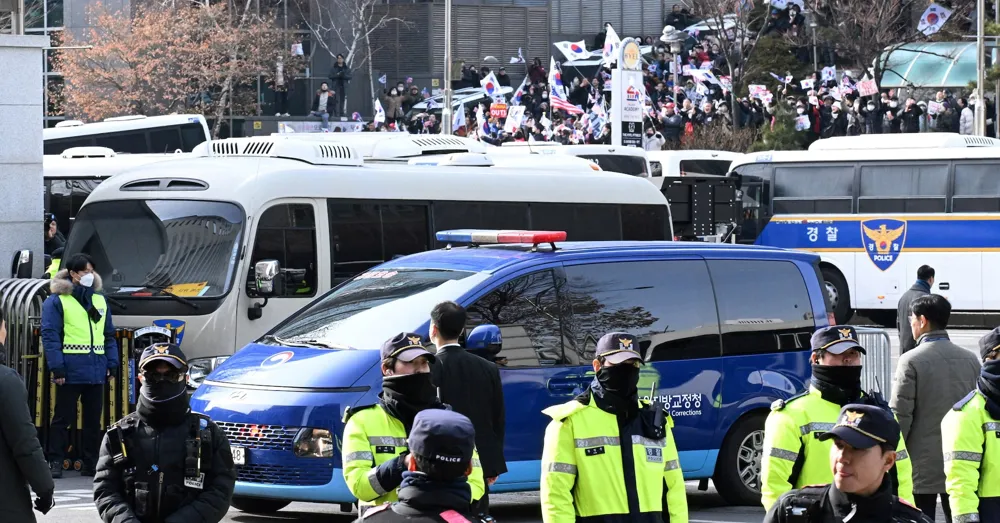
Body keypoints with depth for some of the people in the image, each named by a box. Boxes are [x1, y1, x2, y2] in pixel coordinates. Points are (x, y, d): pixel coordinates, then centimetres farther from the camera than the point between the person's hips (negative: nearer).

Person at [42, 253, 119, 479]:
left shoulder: (100, 300, 14)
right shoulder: (56, 301, -4)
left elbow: (109, 335, 17)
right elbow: (50, 336, -10)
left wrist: (111, 364, 8)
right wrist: (57, 368, -16)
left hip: (96, 371, 5)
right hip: (71, 371, -5)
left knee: (93, 418, 9)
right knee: (63, 417, 0)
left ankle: (90, 464, 16)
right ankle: (56, 462, 5)